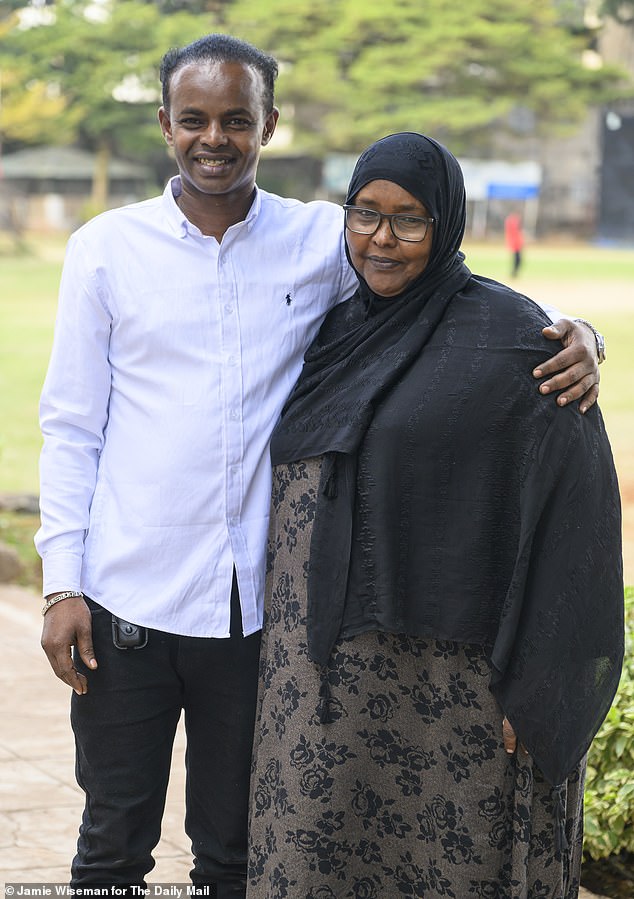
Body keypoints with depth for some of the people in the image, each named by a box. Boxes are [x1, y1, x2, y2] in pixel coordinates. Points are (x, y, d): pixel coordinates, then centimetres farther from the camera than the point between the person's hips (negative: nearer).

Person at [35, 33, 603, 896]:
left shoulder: (325, 242, 2)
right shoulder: (107, 249, 2)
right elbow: (72, 427, 4)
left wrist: (572, 331, -15)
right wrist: (62, 582, -2)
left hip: (257, 603, 1)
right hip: (127, 598, 0)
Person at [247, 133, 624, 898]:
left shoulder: (509, 338, -8)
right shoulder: (335, 331, 11)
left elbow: (571, 510, -12)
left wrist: (536, 688, -15)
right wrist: (281, 648, 14)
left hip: (446, 684, -6)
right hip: (322, 677, 6)